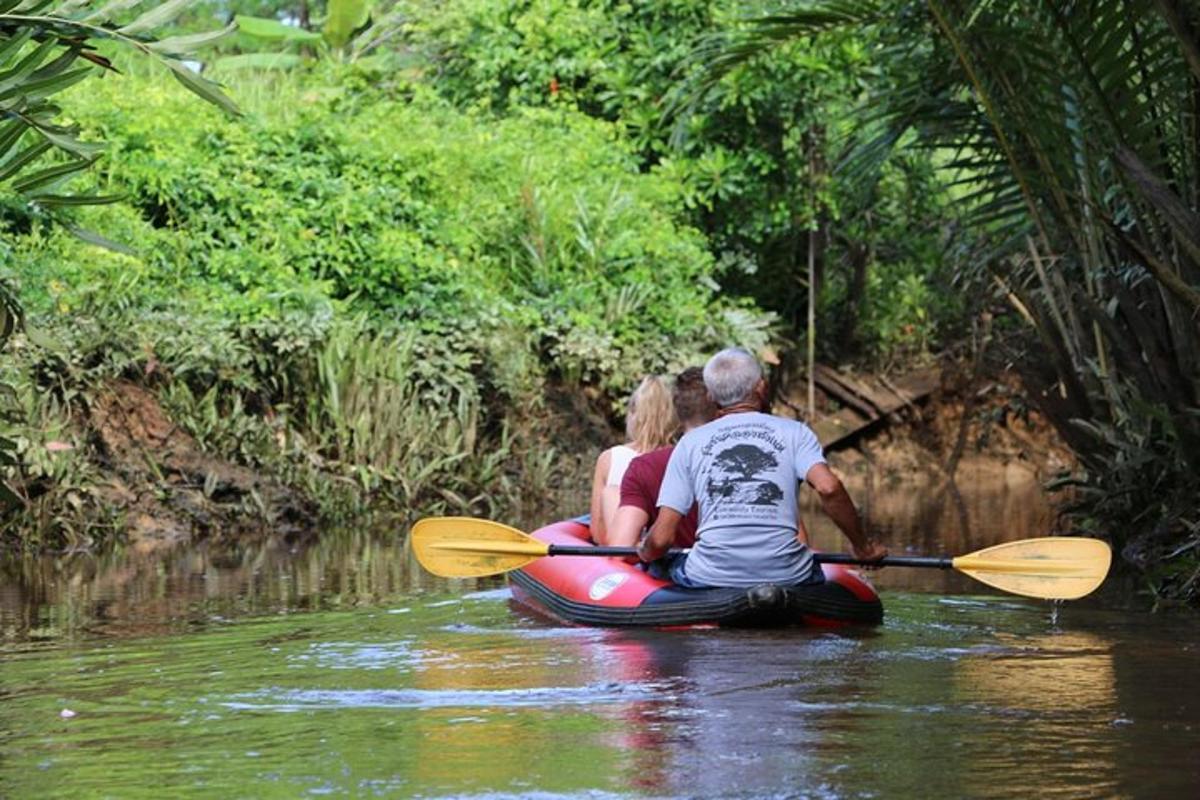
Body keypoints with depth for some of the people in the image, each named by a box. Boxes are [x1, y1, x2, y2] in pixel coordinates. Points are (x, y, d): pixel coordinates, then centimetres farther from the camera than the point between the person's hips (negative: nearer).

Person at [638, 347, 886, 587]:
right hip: (785, 577, 0)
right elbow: (828, 487, -12)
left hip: (709, 579, 0)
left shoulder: (690, 443, 9)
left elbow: (661, 538, 4)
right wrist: (863, 546, 0)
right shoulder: (794, 432, 7)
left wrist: (645, 553, 26)